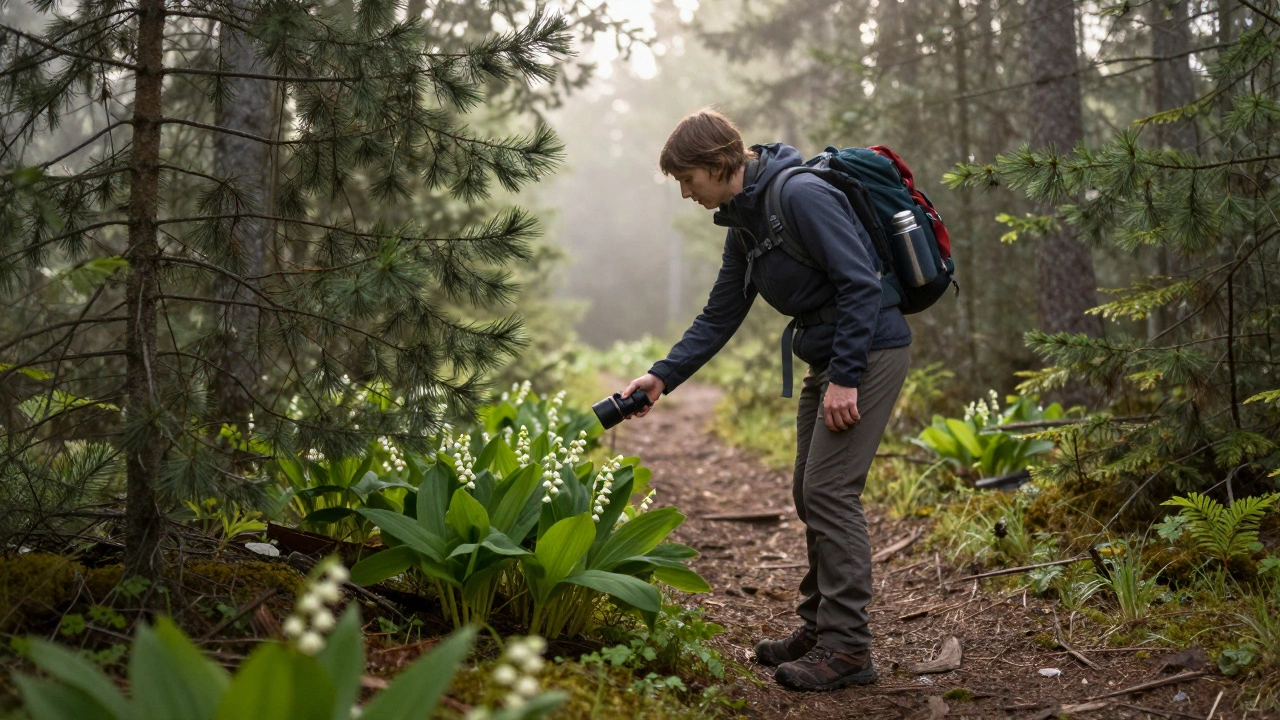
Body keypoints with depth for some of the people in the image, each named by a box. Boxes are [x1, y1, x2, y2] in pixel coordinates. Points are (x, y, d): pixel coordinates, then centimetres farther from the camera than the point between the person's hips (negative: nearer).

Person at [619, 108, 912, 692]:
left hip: (869, 352, -10)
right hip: (828, 359, 10)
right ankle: (819, 627, 22)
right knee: (810, 493, 11)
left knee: (829, 491, -13)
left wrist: (845, 378, -23)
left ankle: (847, 647, -8)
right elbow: (719, 316, 16)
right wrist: (662, 377, 8)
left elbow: (858, 284, -22)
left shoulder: (801, 195, -18)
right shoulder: (744, 223, 11)